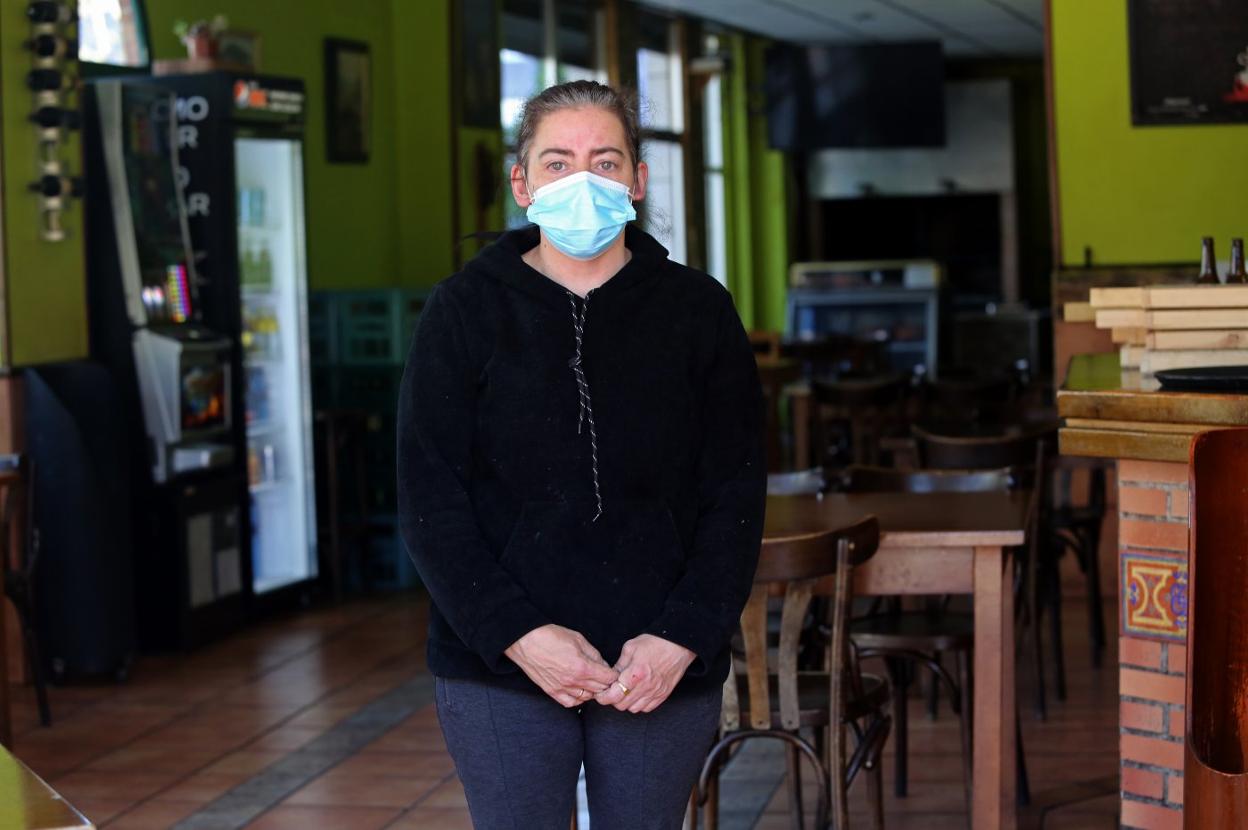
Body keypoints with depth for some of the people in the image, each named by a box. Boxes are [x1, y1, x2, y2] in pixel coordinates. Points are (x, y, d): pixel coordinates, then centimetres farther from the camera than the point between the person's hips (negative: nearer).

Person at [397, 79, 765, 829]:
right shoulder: (465, 310, 1)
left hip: (664, 667, 1)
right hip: (500, 665, -1)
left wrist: (684, 638, -10)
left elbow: (736, 494, 2)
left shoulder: (698, 310, 4)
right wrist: (517, 633, -14)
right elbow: (431, 499, -3)